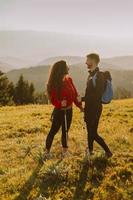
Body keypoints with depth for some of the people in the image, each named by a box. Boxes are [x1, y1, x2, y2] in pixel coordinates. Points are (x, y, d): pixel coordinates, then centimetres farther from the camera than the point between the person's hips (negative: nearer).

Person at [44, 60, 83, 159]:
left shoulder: (69, 79, -1)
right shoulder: (54, 84, -18)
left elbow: (74, 93, 3)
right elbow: (53, 99, -17)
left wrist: (79, 105, -3)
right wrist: (60, 103, -37)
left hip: (69, 110, 5)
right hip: (59, 111, -5)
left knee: (65, 131, 16)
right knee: (53, 130, 3)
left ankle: (65, 149, 29)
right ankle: (47, 151, 16)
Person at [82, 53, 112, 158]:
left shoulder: (99, 76, -18)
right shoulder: (91, 75, 11)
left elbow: (97, 95, -24)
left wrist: (82, 99, -19)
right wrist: (85, 105, 15)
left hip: (95, 109, -9)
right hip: (89, 108, 9)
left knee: (93, 133, -3)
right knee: (90, 131, 17)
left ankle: (108, 151, 9)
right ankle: (90, 150, 31)